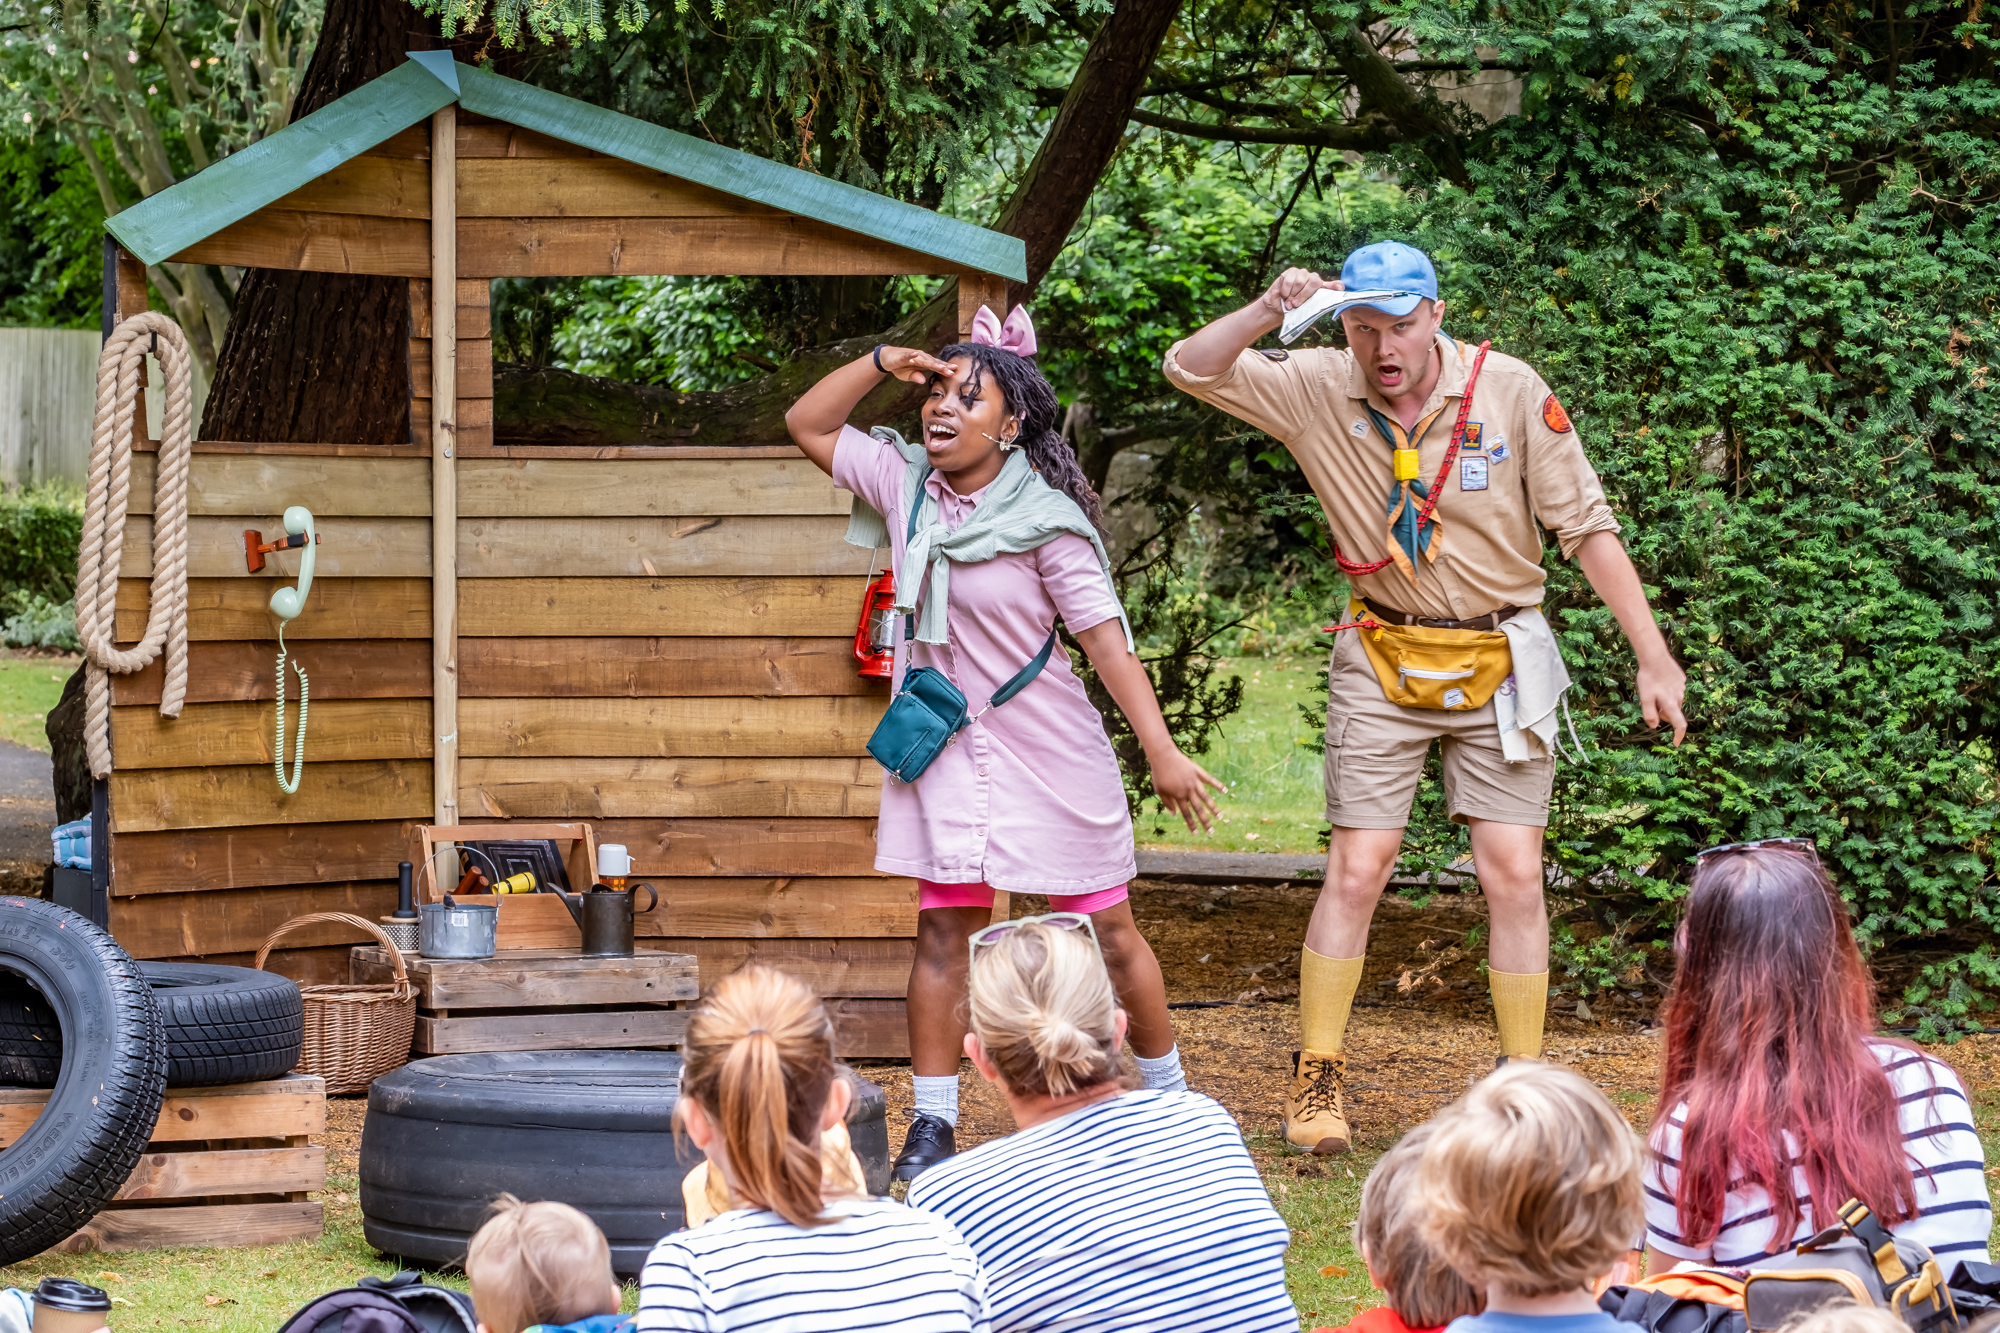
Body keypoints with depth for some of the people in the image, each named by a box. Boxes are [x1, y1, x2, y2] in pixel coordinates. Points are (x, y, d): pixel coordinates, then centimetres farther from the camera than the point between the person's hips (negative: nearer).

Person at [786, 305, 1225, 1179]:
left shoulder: (1045, 523, -13)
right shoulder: (903, 483, 0)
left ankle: (1169, 1098, 21)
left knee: (1107, 929, 6)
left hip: (1046, 747, -3)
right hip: (944, 743, 3)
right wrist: (884, 363, -6)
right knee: (942, 930, 1)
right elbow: (807, 424, 9)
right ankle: (932, 1125, 5)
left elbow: (1105, 638, -14)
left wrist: (1163, 753, -19)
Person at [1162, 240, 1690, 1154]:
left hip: (1499, 659, 0)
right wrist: (1268, 313, -25)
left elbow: (1588, 529, -7)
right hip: (1382, 660, 1)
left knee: (1512, 874, -3)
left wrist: (1654, 658, -10)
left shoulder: (1510, 393, -10)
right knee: (1356, 867, -4)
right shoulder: (1318, 390, -5)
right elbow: (1189, 369, -7)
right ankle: (1317, 1079, 6)